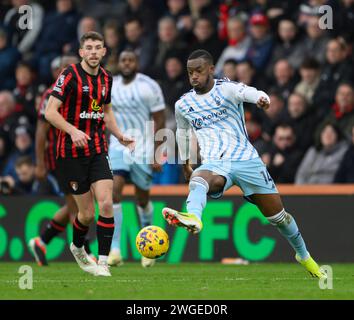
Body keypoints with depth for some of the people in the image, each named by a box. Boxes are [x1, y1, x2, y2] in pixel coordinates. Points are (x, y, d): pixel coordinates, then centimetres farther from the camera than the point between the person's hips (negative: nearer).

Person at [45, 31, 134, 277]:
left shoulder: (106, 78, 9)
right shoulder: (70, 75, -10)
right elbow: (50, 112, -14)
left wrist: (120, 136, 12)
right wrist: (73, 131, -28)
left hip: (98, 150, 4)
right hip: (72, 152, -4)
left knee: (106, 202, -15)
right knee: (87, 213, 0)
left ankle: (103, 261, -8)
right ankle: (77, 247, 31)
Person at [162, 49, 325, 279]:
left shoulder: (227, 89, -5)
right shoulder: (183, 105, 10)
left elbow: (248, 92, -27)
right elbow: (182, 132, 30)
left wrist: (261, 98, -51)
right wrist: (185, 163, 38)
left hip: (246, 159, -2)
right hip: (215, 163, 2)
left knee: (278, 216, 4)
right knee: (198, 180, -37)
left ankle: (304, 255, 31)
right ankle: (193, 218, -69)